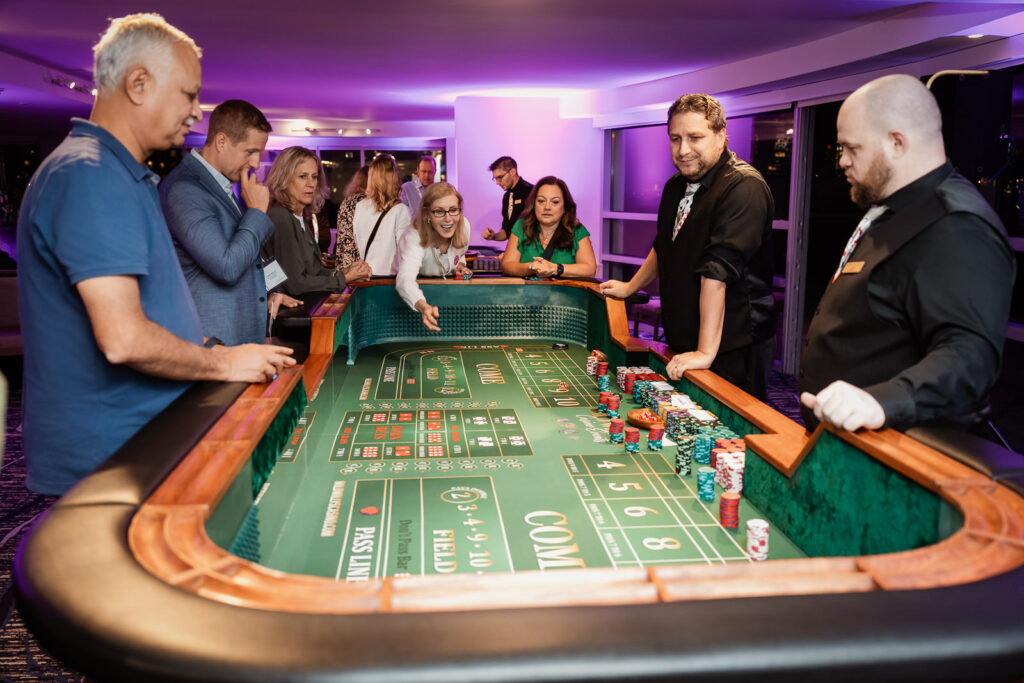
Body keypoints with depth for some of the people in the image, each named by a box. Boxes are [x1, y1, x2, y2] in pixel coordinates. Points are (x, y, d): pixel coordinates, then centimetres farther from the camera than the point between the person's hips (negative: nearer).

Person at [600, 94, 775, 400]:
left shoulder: (743, 188, -20)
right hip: (683, 343, 8)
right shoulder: (675, 186, 10)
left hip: (732, 351, -7)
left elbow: (717, 272, -27)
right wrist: (630, 287, 34)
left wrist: (705, 352, -30)